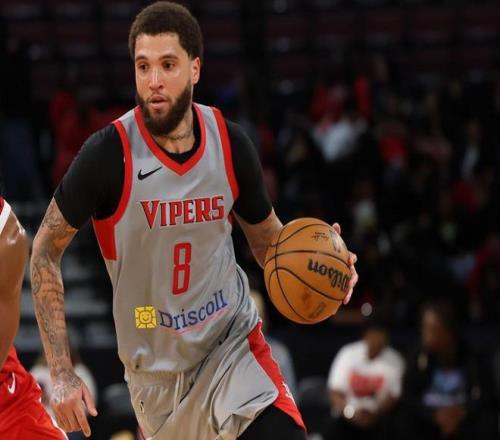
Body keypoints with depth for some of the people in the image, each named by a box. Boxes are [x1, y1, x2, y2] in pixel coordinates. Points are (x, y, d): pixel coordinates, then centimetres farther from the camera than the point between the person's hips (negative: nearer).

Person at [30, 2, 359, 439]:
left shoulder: (230, 144, -7)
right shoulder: (110, 153, -17)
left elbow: (266, 237, 9)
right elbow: (46, 252, -7)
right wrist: (62, 374, -13)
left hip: (234, 343, 1)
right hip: (155, 368, -1)